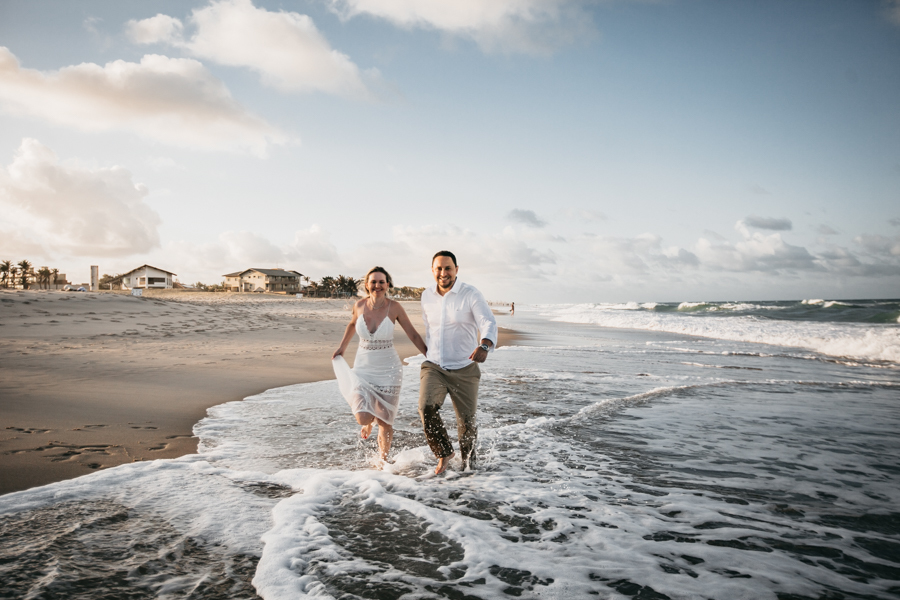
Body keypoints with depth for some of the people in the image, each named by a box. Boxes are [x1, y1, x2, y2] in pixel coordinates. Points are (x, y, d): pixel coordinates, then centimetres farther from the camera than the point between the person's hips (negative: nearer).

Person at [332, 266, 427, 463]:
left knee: (384, 422, 4)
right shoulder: (360, 305, -5)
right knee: (363, 418, -13)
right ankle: (368, 423, 27)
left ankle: (383, 459, 31)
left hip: (388, 370, -1)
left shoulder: (394, 307, -11)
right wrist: (342, 348, 26)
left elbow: (413, 335, -3)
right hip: (363, 368, 2)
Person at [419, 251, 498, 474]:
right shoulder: (427, 296, 4)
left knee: (466, 420, 6)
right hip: (433, 366, 3)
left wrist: (484, 345, -44)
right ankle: (444, 452, 2)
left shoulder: (471, 295, -11)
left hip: (464, 369, -2)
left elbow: (489, 323, -24)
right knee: (426, 407, -21)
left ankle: (468, 463, 34)